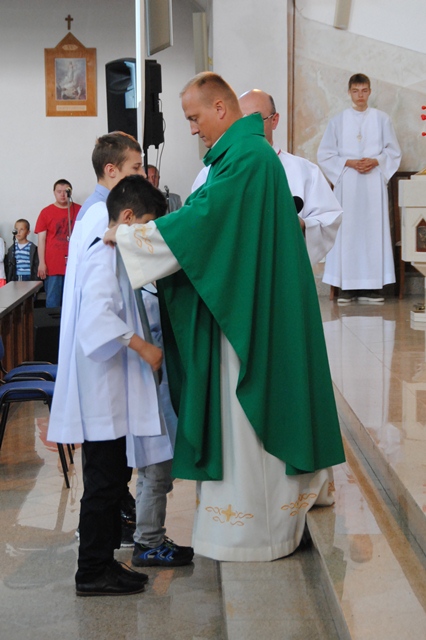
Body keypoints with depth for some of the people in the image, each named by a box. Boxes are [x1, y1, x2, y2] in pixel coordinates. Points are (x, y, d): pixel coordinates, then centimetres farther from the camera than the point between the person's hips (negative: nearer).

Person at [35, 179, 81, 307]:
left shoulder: (79, 211, 6)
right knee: (53, 302, 0)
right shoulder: (46, 212, 3)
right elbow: (41, 239, 2)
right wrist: (42, 263, -5)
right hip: (53, 266, -1)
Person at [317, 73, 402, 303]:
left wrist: (375, 161, -10)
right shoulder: (338, 121, 7)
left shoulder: (382, 119, 8)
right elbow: (325, 154, 4)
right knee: (347, 231, -4)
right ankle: (347, 286, -3)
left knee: (373, 230, -3)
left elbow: (393, 152, 8)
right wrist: (349, 162, -9)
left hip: (374, 183, 0)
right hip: (347, 183, 0)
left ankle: (372, 285, -1)